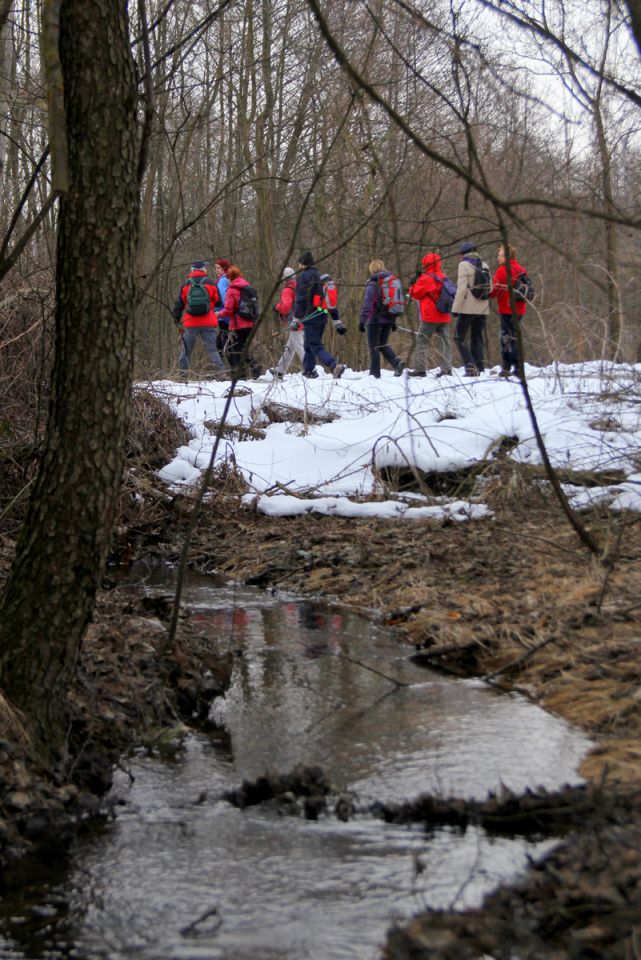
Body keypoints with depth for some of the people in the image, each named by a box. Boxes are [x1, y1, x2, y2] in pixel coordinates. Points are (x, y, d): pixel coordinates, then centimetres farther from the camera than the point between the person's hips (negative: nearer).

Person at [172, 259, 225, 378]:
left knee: (186, 349, 10)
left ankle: (183, 373, 10)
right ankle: (220, 372, -9)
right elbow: (218, 302, 4)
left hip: (190, 323, 1)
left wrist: (176, 318, 20)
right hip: (208, 323, -1)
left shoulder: (186, 284, 5)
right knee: (212, 348, 0)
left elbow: (179, 303, 9)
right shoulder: (210, 283, 2)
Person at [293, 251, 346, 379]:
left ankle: (335, 366, -28)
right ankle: (308, 371, 21)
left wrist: (296, 318, -14)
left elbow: (300, 299, -14)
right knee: (309, 345, 18)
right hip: (322, 316, 8)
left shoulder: (304, 276, -5)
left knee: (315, 346, -11)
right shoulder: (321, 277, 18)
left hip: (311, 317, -8)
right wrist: (337, 321, 19)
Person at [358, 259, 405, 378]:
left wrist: (362, 321, -14)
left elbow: (367, 304, -16)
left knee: (374, 346, 2)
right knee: (383, 344, 17)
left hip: (375, 320, -6)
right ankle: (397, 362, -5)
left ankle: (375, 373, 2)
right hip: (388, 319, 6)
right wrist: (393, 320, 20)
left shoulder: (372, 284, -11)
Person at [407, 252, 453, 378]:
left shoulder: (426, 279, -11)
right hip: (444, 316, 6)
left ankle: (420, 369, -3)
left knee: (421, 341, 1)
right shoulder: (443, 278, 10)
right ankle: (446, 368, 0)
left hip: (430, 317, -6)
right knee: (444, 341, 6)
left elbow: (415, 293, -6)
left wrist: (414, 284, 15)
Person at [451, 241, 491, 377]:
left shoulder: (464, 265, -8)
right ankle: (479, 368, 10)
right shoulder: (484, 266, 12)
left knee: (460, 338, 0)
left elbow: (462, 288, -14)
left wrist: (455, 308, -11)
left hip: (468, 308, -6)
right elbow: (490, 288, 12)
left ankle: (471, 367, -12)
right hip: (483, 309, 6)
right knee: (477, 339, 13)